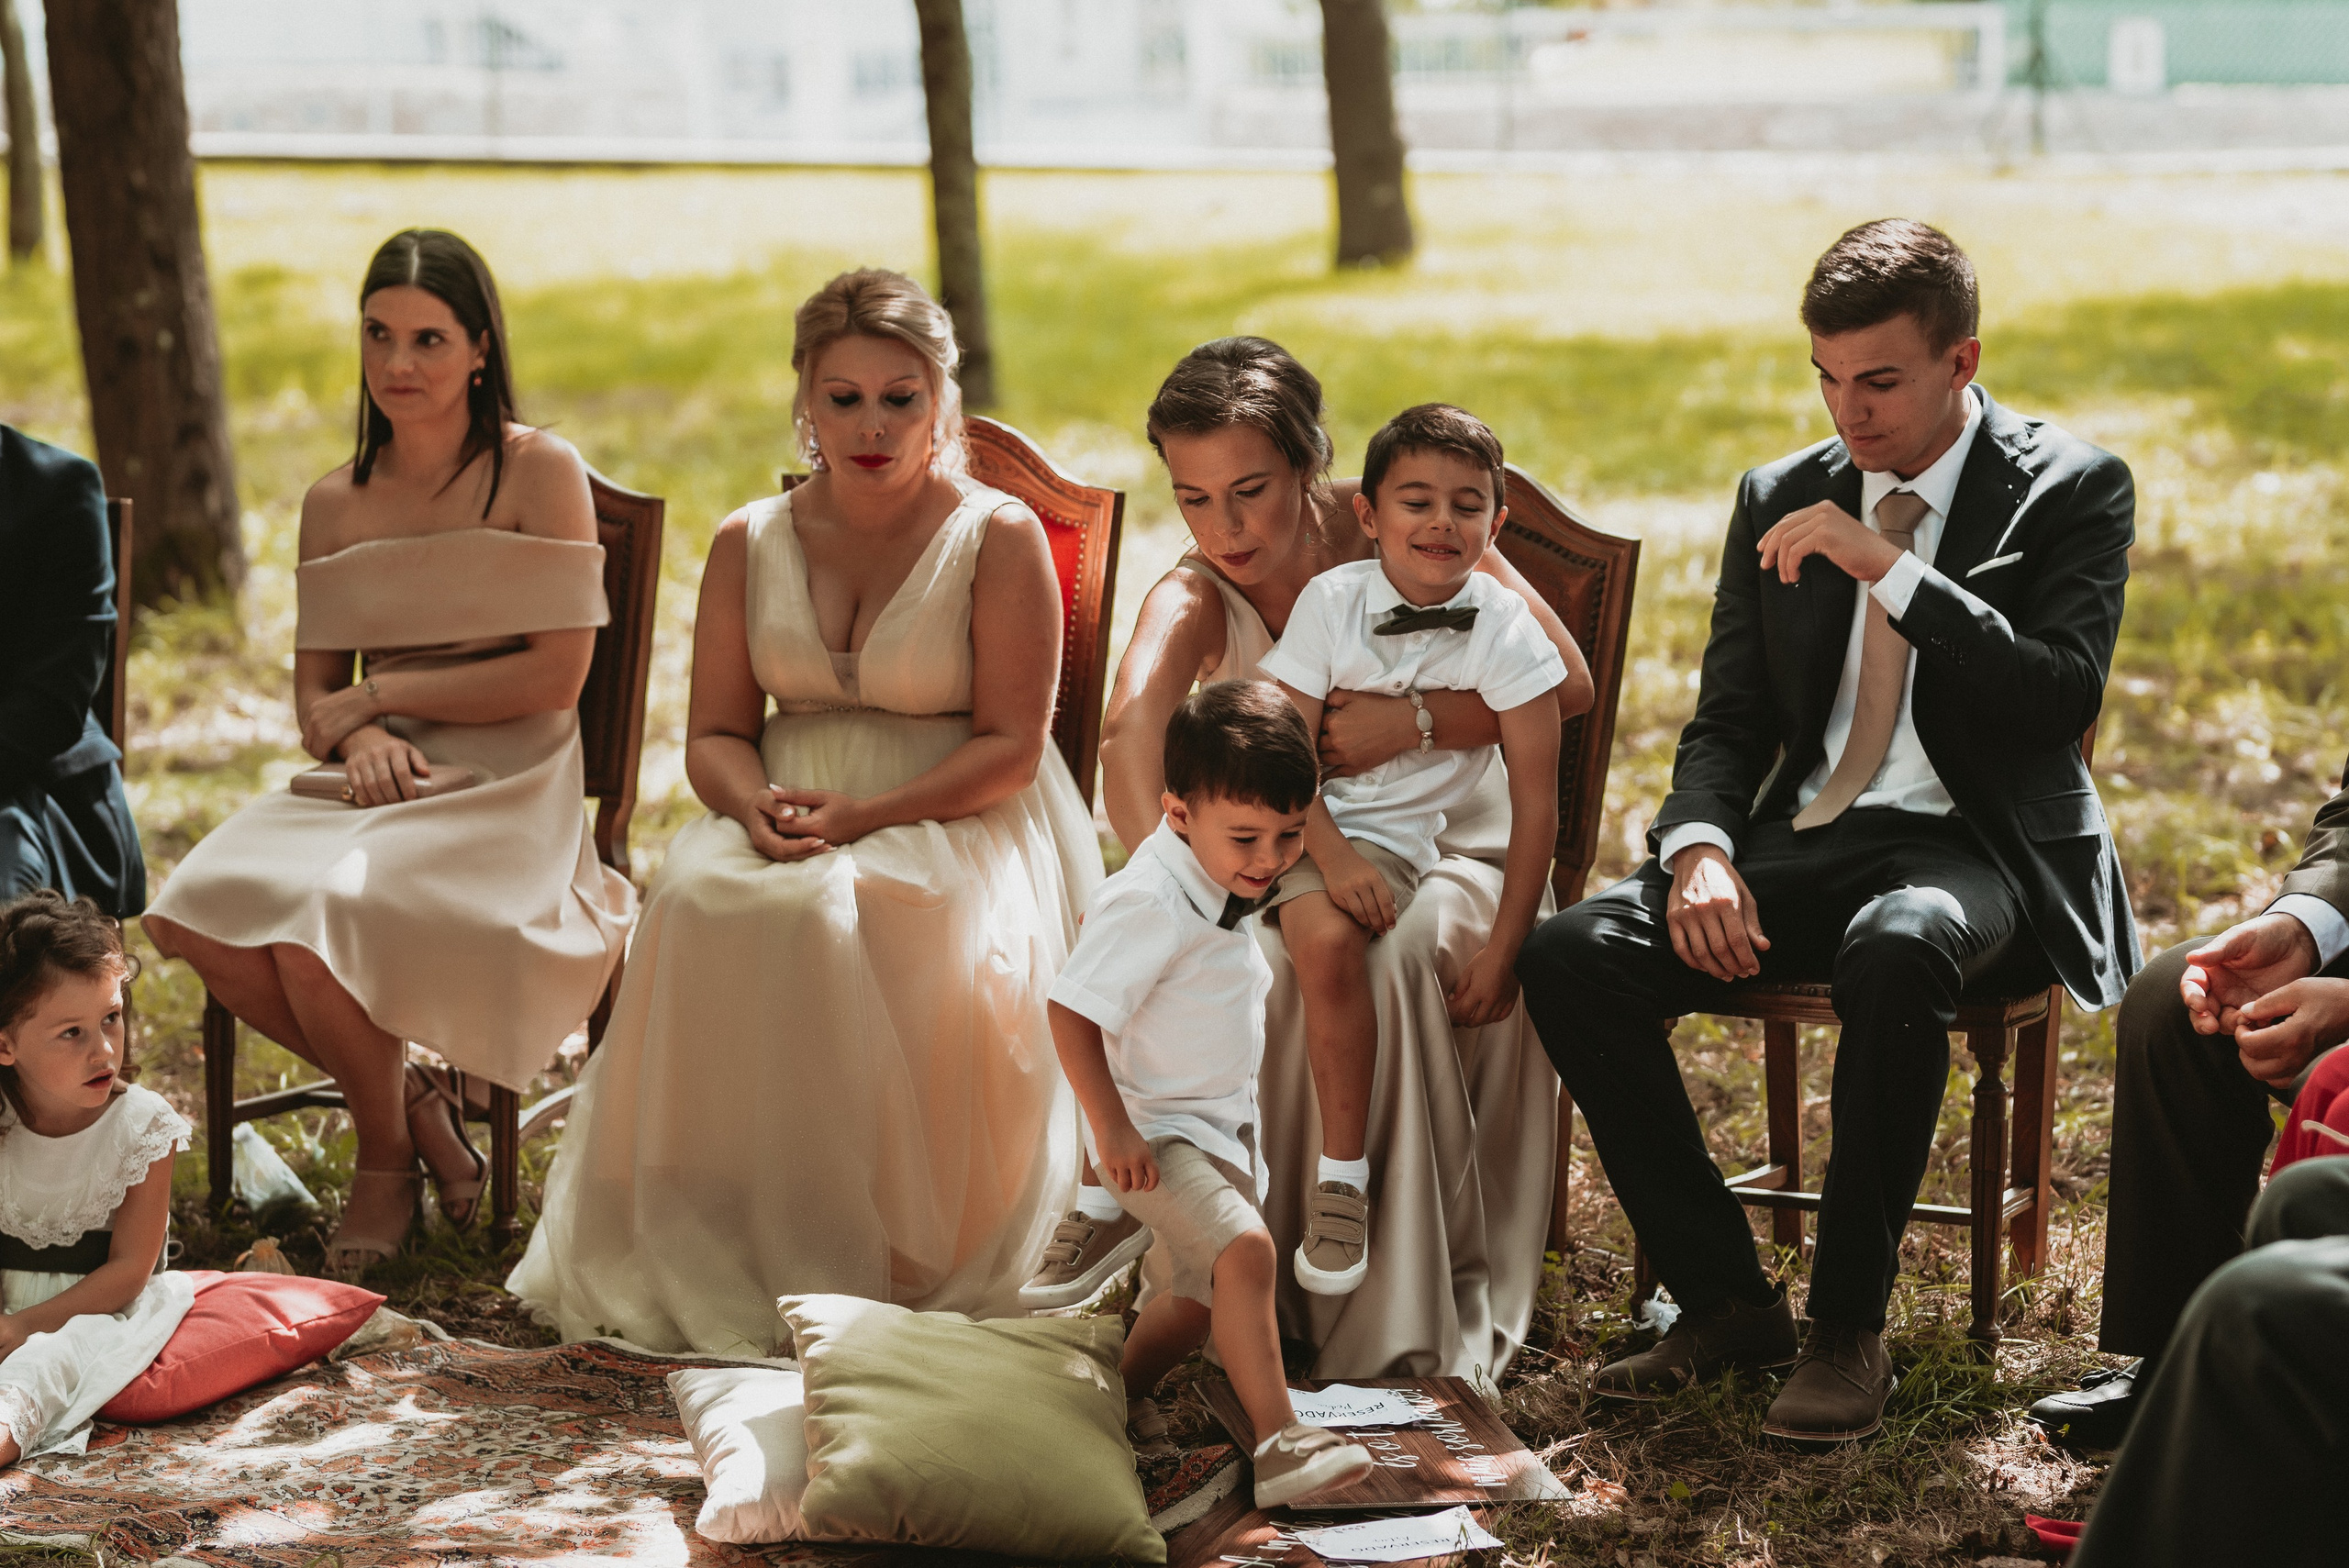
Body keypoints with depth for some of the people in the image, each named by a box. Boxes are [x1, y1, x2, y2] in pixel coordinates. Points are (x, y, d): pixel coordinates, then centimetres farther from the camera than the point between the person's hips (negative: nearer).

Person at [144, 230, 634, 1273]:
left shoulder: (541, 474, -3)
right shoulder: (335, 503, 12)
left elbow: (556, 677, -10)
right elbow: (314, 694, 14)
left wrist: (377, 696, -8)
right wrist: (359, 740, -11)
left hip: (505, 791, -5)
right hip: (378, 785, 5)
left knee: (318, 920, -30)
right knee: (204, 916, -23)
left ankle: (386, 1154, -1)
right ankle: (413, 1104, -1)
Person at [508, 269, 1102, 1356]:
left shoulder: (999, 539, -2)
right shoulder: (750, 543, 10)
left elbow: (1010, 746, -7)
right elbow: (715, 735, 10)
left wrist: (862, 816, -20)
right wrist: (757, 806, -15)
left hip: (953, 820, -3)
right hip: (786, 812, 3)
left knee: (902, 936, -36)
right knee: (699, 905, -30)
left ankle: (899, 1256, -24)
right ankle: (714, 1254, -22)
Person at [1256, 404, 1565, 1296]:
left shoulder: (1506, 633, -6)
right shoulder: (1331, 602, 0)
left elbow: (1535, 806, -6)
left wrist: (1502, 954, -10)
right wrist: (1331, 857, -23)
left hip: (1393, 837, -4)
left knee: (1327, 939, -36)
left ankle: (1341, 1181, -20)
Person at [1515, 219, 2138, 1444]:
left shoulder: (2072, 490, 0)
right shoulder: (1779, 501, 13)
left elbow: (2063, 699, -14)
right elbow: (1727, 721, 12)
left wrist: (1889, 568, -20)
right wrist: (1700, 849, -10)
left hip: (1976, 850, -5)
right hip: (1803, 842, 5)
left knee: (1891, 955, -41)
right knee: (1571, 955, -20)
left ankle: (1848, 1329, -24)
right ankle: (1725, 1300, -9)